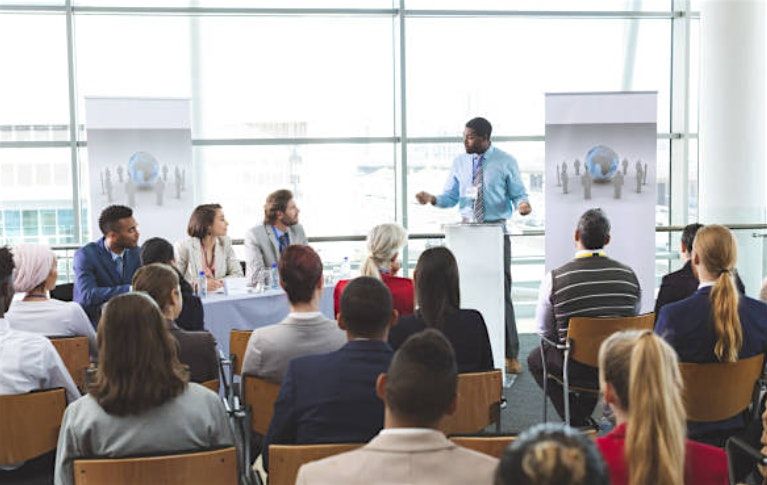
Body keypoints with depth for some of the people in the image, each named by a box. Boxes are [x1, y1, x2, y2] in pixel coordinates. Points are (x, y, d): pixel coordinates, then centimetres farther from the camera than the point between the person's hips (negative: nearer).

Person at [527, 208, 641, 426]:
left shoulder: (554, 279, -14)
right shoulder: (629, 275, -6)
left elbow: (545, 331, -2)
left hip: (576, 368, -3)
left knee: (535, 358, 26)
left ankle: (579, 422, 19)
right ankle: (583, 418, 38)